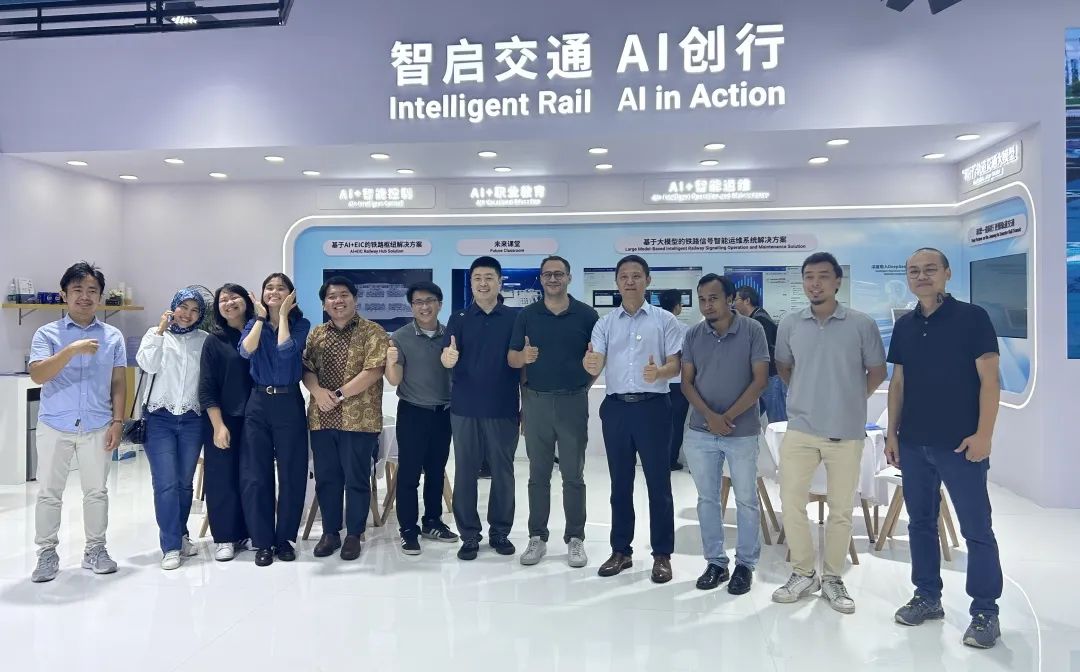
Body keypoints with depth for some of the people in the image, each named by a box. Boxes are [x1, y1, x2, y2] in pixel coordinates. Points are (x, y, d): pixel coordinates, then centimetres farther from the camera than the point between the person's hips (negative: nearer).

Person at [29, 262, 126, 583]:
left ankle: (95, 549, 21)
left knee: (96, 491, 9)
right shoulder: (47, 334, -2)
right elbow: (37, 375, -15)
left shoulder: (113, 336, 4)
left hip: (96, 427, 1)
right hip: (54, 426, -1)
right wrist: (71, 350, -26)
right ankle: (47, 554, 19)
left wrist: (117, 421, -2)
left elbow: (119, 383, 5)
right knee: (49, 492, 6)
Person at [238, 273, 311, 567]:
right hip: (258, 403, 2)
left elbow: (286, 351, -17)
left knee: (291, 474, 3)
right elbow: (245, 351, -12)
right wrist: (261, 317, -7)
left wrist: (283, 315, -9)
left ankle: (284, 538, 18)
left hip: (289, 404, -2)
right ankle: (262, 541, 14)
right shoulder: (253, 323, 9)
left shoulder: (300, 324, 2)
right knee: (255, 476, 2)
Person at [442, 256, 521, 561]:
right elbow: (446, 356, -8)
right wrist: (448, 358, -32)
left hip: (503, 409, 0)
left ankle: (500, 531, 23)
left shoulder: (514, 318, 3)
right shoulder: (459, 318, 4)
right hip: (465, 408, 0)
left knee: (503, 472, 8)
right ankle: (469, 535, 17)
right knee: (465, 472, 6)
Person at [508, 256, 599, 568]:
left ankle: (575, 539, 16)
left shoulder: (587, 315, 1)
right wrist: (524, 357, -18)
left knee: (573, 475, 5)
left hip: (573, 402, -1)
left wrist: (584, 385, -2)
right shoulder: (526, 315, 4)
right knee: (538, 474, 9)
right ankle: (537, 537, 18)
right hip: (536, 401, 1)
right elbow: (511, 358, 3)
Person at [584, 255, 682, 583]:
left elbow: (676, 364, -3)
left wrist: (659, 372, -26)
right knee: (620, 484, 11)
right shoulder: (605, 323, 9)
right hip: (616, 407, 3)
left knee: (658, 483, 3)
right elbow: (595, 367, -3)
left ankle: (662, 555, 15)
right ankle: (621, 550, 23)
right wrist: (589, 363, -27)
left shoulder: (665, 320, 2)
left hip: (653, 407, -3)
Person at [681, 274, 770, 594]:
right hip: (700, 432, 3)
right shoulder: (693, 335, 2)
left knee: (746, 500, 8)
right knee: (707, 499, 10)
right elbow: (686, 381, 3)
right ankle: (715, 562, 24)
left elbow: (759, 380, -8)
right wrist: (710, 416, -12)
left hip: (742, 432, -3)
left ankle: (745, 564, 23)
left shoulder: (752, 330, -7)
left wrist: (728, 417, -11)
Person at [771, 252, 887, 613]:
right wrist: (804, 396, 10)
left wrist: (851, 400, 5)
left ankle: (832, 578, 24)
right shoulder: (790, 324, 2)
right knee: (791, 503, 4)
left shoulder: (862, 324, -5)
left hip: (846, 432, -1)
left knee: (841, 510, 9)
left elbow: (877, 371, 6)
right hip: (800, 430, 2)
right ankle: (803, 573, 21)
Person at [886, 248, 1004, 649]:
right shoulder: (904, 326, 9)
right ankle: (927, 597, 25)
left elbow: (989, 379, -8)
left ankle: (985, 612, 12)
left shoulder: (972, 317, -5)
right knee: (921, 522, 12)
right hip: (913, 443, 5)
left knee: (976, 529, 1)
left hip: (960, 442, -5)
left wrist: (983, 433, -15)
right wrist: (892, 433, 8)